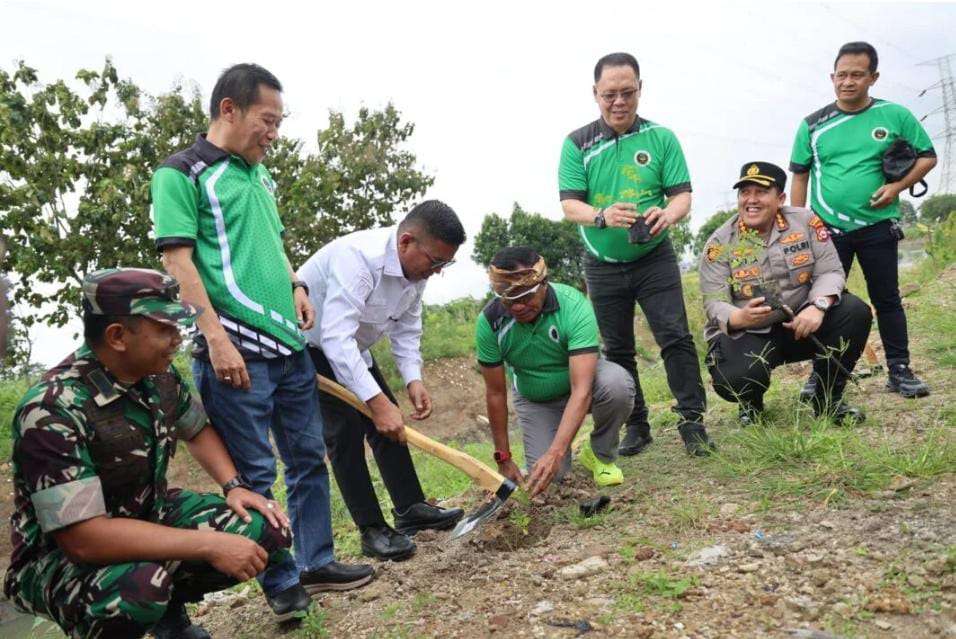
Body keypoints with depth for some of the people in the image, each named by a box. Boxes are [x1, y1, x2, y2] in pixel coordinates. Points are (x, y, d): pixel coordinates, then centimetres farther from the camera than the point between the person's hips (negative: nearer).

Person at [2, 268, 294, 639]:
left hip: (148, 516, 7)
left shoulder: (159, 375, -7)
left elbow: (197, 431, 14)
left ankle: (167, 609, 14)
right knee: (141, 586, -39)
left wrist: (233, 487, -5)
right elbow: (84, 538, -34)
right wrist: (210, 545, -33)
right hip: (63, 555, -7)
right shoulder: (53, 411, -29)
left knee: (266, 534, -9)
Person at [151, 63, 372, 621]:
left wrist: (296, 286, 10)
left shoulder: (260, 175, 18)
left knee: (309, 458, 13)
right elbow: (178, 260, -12)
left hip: (289, 343, 8)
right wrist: (216, 338, -19)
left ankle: (316, 563, 26)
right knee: (255, 472, 2)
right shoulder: (182, 173, -5)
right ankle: (280, 581, 15)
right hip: (237, 348, -8)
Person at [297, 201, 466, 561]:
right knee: (345, 430, -15)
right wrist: (376, 400, -47)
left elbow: (406, 329, 1)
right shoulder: (356, 258, -37)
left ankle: (410, 510, 14)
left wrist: (413, 379, -15)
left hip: (352, 346, 8)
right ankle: (372, 530, -7)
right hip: (309, 345, -8)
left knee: (389, 424, 5)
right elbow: (335, 338, -44)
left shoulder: (417, 266, -10)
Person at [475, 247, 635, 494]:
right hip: (533, 399, 2)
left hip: (580, 379, -1)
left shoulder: (574, 305, -33)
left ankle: (599, 454, -6)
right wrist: (503, 459, -10)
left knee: (617, 382, -35)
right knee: (549, 476, -17)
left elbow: (582, 390, -39)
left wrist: (555, 454, -48)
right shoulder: (489, 321, -24)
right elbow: (495, 393, -14)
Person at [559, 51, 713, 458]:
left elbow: (682, 194, -5)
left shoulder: (661, 138, -2)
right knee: (617, 350, 9)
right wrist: (602, 216, -31)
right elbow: (569, 204, -10)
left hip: (654, 259, -1)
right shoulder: (577, 143, -3)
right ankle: (636, 426, 21)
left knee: (675, 337, -10)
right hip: (603, 266, 1)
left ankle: (692, 421, 1)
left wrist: (668, 214, -29)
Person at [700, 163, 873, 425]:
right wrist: (739, 318, -37)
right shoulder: (720, 243, -7)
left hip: (799, 324, 3)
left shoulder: (806, 222, -2)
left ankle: (828, 399, 0)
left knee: (855, 311, -20)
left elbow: (830, 271, -6)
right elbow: (714, 303, -13)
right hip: (747, 335, -3)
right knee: (735, 381, -33)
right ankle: (751, 404, 11)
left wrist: (818, 306, -28)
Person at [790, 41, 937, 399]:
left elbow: (927, 156, 7)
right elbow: (800, 177, 7)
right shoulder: (813, 125, 2)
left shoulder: (895, 116, 0)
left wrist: (898, 186, -10)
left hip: (878, 227, 0)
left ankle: (899, 371, 17)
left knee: (887, 299, 6)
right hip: (827, 230, 1)